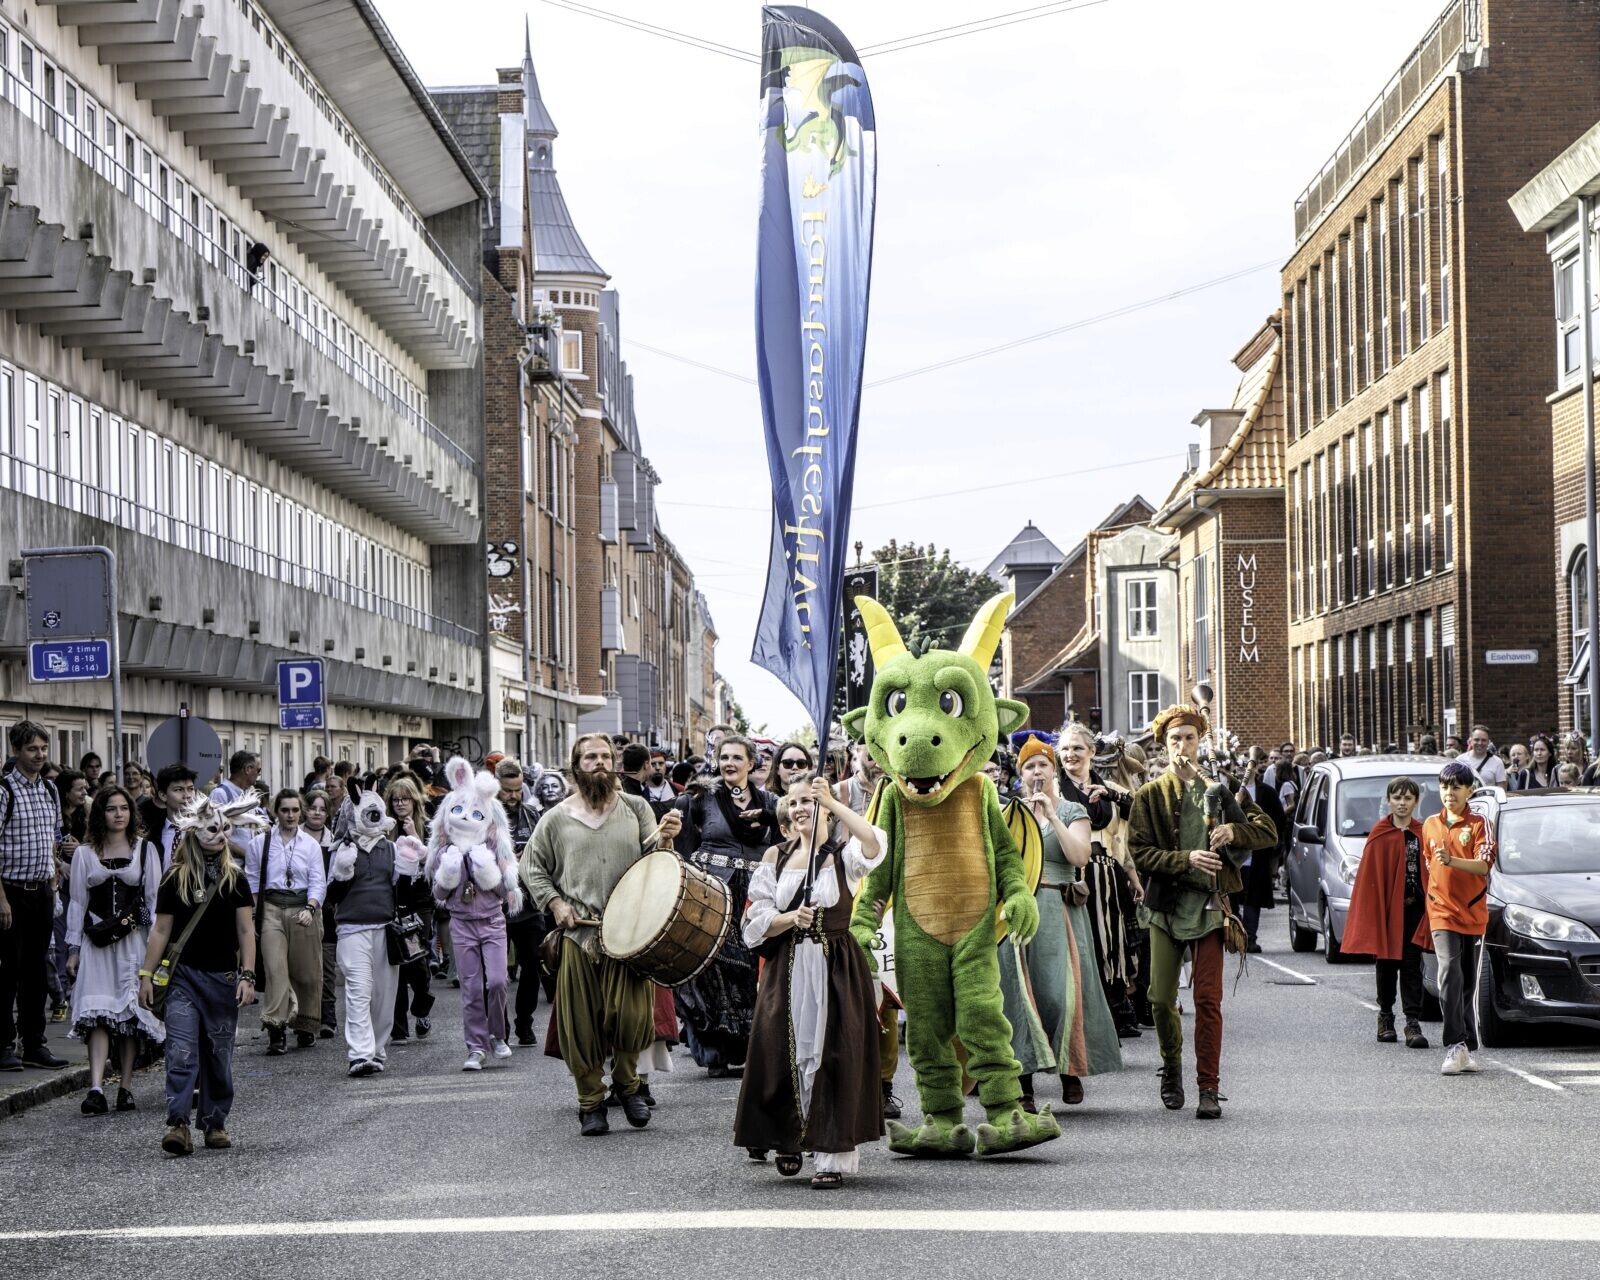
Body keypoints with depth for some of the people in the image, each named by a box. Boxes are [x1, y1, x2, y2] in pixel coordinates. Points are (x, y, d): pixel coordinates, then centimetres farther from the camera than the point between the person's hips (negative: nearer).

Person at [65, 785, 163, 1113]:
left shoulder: (145, 850, 8)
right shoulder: (85, 853, 8)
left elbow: (155, 898, 5)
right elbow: (76, 902, 9)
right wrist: (73, 949, 5)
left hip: (134, 939, 0)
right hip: (96, 942, 0)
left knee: (131, 1011, 0)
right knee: (98, 1011, -12)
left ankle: (126, 1087, 7)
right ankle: (96, 1089, -21)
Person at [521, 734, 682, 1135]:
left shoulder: (635, 808, 9)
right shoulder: (557, 818, 7)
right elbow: (532, 866, 14)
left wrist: (665, 837, -17)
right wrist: (555, 903, 1)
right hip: (578, 933, 0)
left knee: (631, 1014, -9)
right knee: (582, 1022, 1)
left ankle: (626, 1082, 18)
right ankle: (590, 1102, 15)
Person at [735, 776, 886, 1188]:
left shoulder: (843, 851, 1)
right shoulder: (776, 856, 9)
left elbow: (873, 844, -24)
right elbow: (757, 921, 5)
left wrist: (833, 802, -25)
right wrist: (791, 918, -14)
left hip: (836, 966, -3)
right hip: (787, 967, 3)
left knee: (833, 1054, -7)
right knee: (781, 1051, 2)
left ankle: (832, 1156, -2)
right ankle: (789, 1141, 22)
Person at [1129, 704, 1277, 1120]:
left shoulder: (1219, 791, 9)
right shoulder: (1150, 796, 5)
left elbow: (1268, 831, 9)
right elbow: (1139, 851, -4)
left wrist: (1233, 831, -10)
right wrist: (1186, 860, -16)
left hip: (1208, 906, 0)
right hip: (1166, 906, 0)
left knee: (1208, 1000, -6)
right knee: (1162, 998, 1)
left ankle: (1209, 1088, -3)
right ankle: (1171, 1070, 25)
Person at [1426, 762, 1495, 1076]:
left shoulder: (1479, 824, -1)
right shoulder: (1430, 825, 9)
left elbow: (1484, 864, -15)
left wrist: (1452, 861, -31)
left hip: (1473, 914, 0)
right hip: (1442, 911, 0)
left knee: (1469, 982, 7)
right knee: (1450, 974, -17)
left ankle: (1465, 1048, 16)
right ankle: (1456, 1046, -21)